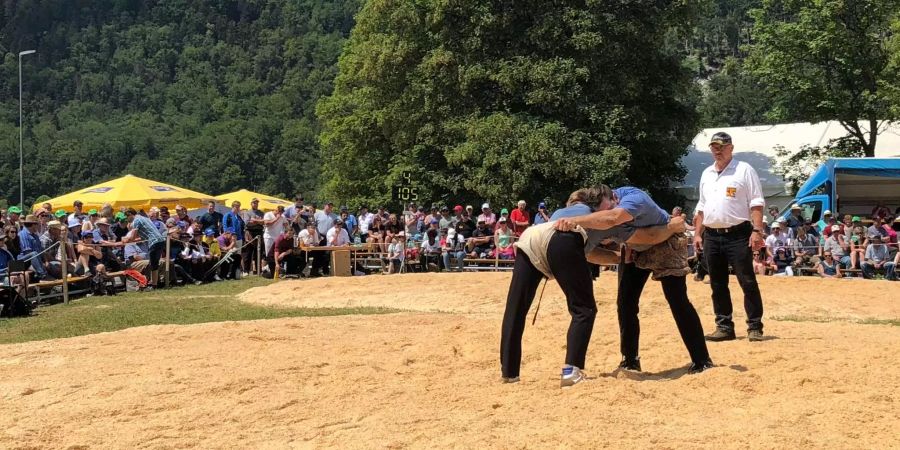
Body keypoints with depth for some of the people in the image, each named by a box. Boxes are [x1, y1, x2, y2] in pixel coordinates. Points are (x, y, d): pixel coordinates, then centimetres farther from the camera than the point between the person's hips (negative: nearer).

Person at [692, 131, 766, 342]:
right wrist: (697, 234, 13)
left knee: (747, 281, -6)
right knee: (718, 284, 8)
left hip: (737, 235, -6)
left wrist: (757, 231, -16)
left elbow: (756, 203, -8)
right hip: (712, 236, 6)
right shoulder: (706, 174, 17)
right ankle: (724, 327, 15)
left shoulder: (744, 170, -2)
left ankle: (755, 327, -1)